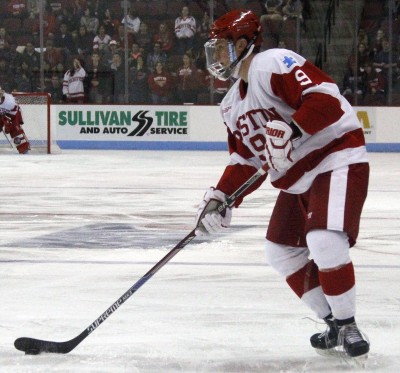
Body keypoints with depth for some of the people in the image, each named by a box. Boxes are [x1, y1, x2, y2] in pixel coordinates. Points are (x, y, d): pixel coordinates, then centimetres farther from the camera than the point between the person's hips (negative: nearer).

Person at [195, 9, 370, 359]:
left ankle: (348, 325, -8)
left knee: (324, 242, -25)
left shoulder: (274, 64, -17)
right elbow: (245, 161, 15)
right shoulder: (232, 104, 13)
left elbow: (325, 97, -29)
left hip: (336, 158, -11)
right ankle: (334, 324, 18)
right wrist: (220, 197, 2)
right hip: (297, 179, 11)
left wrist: (290, 129, -39)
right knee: (281, 251, 9)